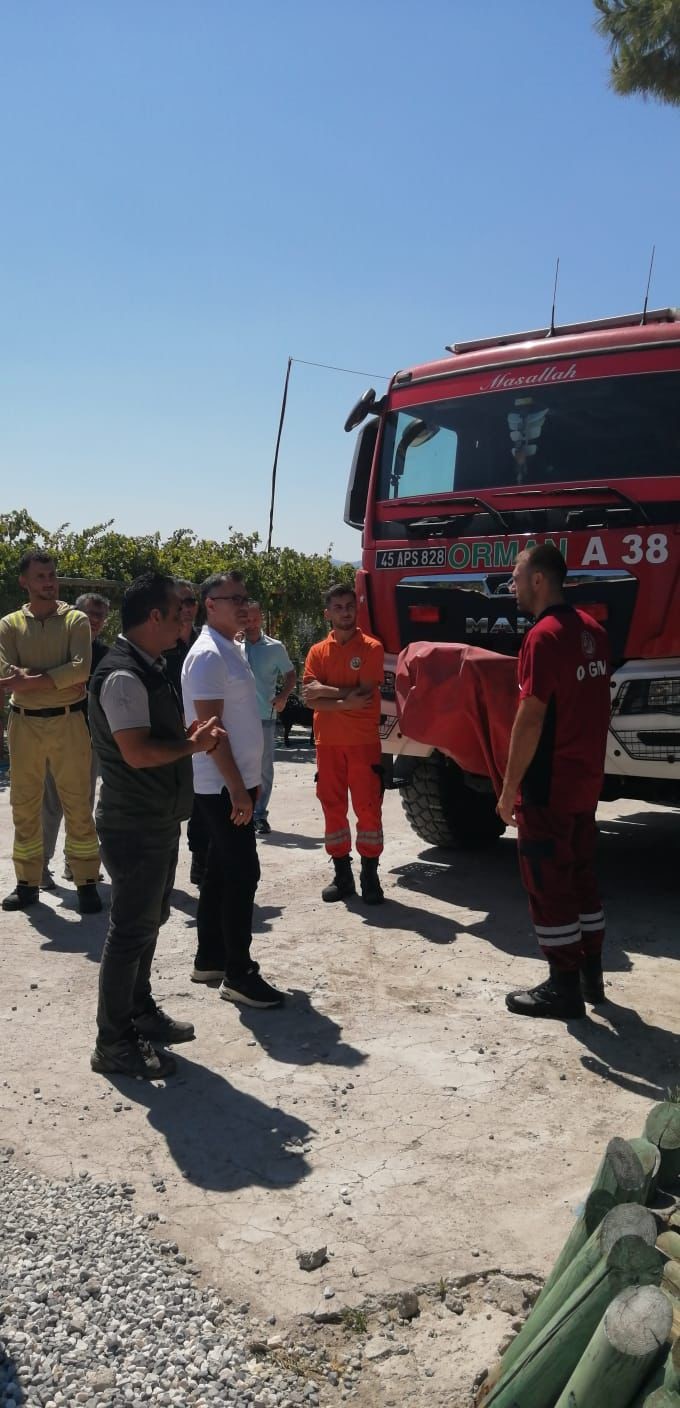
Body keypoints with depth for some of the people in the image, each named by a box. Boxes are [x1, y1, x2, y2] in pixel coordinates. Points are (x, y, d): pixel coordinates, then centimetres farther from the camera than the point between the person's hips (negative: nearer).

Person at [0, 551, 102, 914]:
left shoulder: (76, 620, 0)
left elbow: (80, 669, -15)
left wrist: (30, 680, -20)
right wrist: (58, 681, -19)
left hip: (68, 721, -2)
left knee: (77, 805, 1)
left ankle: (87, 883, 9)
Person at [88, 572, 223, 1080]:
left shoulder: (148, 667, 11)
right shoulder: (123, 675, -21)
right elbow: (137, 751, -27)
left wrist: (191, 735, 3)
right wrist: (192, 744, -15)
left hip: (158, 820, 10)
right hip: (135, 826, -10)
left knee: (149, 919, 20)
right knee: (132, 929, -2)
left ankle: (140, 1011, 34)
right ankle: (114, 1043, 9)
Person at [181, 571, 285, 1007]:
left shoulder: (233, 650, 13)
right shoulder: (208, 655, -17)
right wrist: (237, 788, -22)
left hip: (235, 781, 10)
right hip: (223, 786, -10)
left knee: (222, 871, 15)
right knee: (242, 874, -6)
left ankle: (210, 958, 24)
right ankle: (239, 974, 1)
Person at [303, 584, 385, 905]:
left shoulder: (371, 648, -2)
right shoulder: (318, 652, 7)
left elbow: (363, 693, -13)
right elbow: (309, 698, -4)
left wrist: (326, 690, -7)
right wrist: (344, 702, -16)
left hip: (364, 741, -3)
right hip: (328, 742, 3)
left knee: (368, 807, -2)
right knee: (333, 807, 7)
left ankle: (369, 877, 6)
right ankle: (342, 875, 16)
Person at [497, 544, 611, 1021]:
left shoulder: (544, 637, -19)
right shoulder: (592, 630, 9)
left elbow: (530, 720, -21)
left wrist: (510, 787, -15)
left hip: (548, 785, -9)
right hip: (586, 780, 9)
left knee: (549, 884, 1)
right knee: (582, 877, 17)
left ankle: (564, 989, 8)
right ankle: (591, 975, 26)